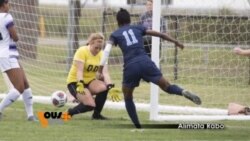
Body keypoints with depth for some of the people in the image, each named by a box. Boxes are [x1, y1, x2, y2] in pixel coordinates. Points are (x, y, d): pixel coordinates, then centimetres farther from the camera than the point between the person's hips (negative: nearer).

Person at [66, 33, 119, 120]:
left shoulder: (101, 55, -1)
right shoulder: (82, 51, -17)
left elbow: (105, 73, -11)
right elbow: (79, 71, -25)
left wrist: (110, 86, -27)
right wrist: (80, 85, -40)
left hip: (89, 81, 5)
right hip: (75, 81, -5)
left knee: (104, 87, -28)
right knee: (90, 105, -27)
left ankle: (96, 114, -6)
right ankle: (69, 113, 1)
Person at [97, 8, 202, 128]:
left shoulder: (115, 35, 15)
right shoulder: (137, 28, 20)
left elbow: (106, 51, 1)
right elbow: (159, 34, 20)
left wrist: (100, 70, -4)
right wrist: (176, 42, 30)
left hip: (130, 67, -1)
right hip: (145, 62, 1)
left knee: (127, 97, 20)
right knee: (166, 86, 5)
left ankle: (137, 126, 12)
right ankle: (184, 92, -28)